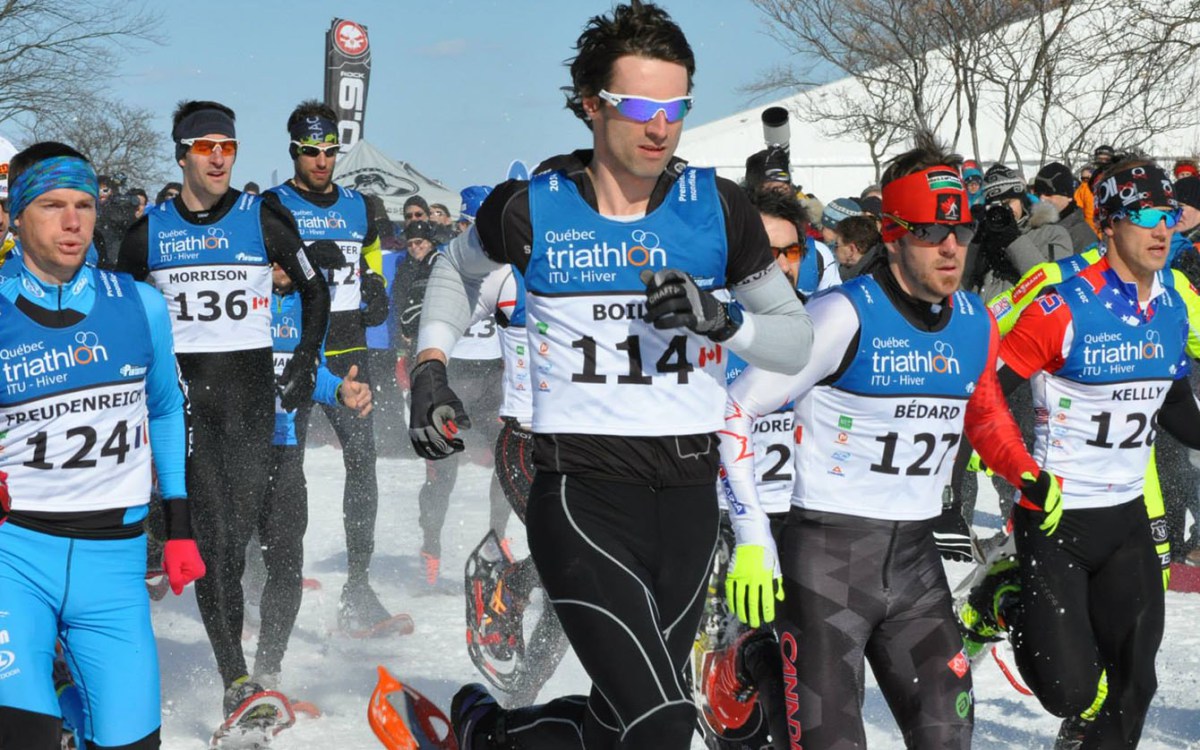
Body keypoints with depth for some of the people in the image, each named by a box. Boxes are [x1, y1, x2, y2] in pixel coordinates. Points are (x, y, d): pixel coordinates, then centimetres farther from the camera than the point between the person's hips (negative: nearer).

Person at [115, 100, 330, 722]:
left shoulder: (263, 219, 3)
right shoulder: (150, 231, 6)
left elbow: (314, 291, 11)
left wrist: (304, 364, 2)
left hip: (251, 384, 0)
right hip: (182, 387, 0)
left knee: (242, 520, -2)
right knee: (210, 527, -11)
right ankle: (236, 677, -14)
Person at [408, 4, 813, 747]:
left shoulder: (719, 209, 1)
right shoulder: (532, 209, -3)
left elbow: (797, 339, 7)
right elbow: (458, 268, 20)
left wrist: (722, 319, -12)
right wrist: (431, 367, 8)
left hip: (689, 494, 4)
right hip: (583, 491, -4)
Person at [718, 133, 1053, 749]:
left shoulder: (976, 324, 5)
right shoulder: (845, 315, -14)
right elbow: (734, 411, -11)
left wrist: (1027, 474, 6)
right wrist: (752, 537, -15)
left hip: (915, 559, 6)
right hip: (827, 556, -6)